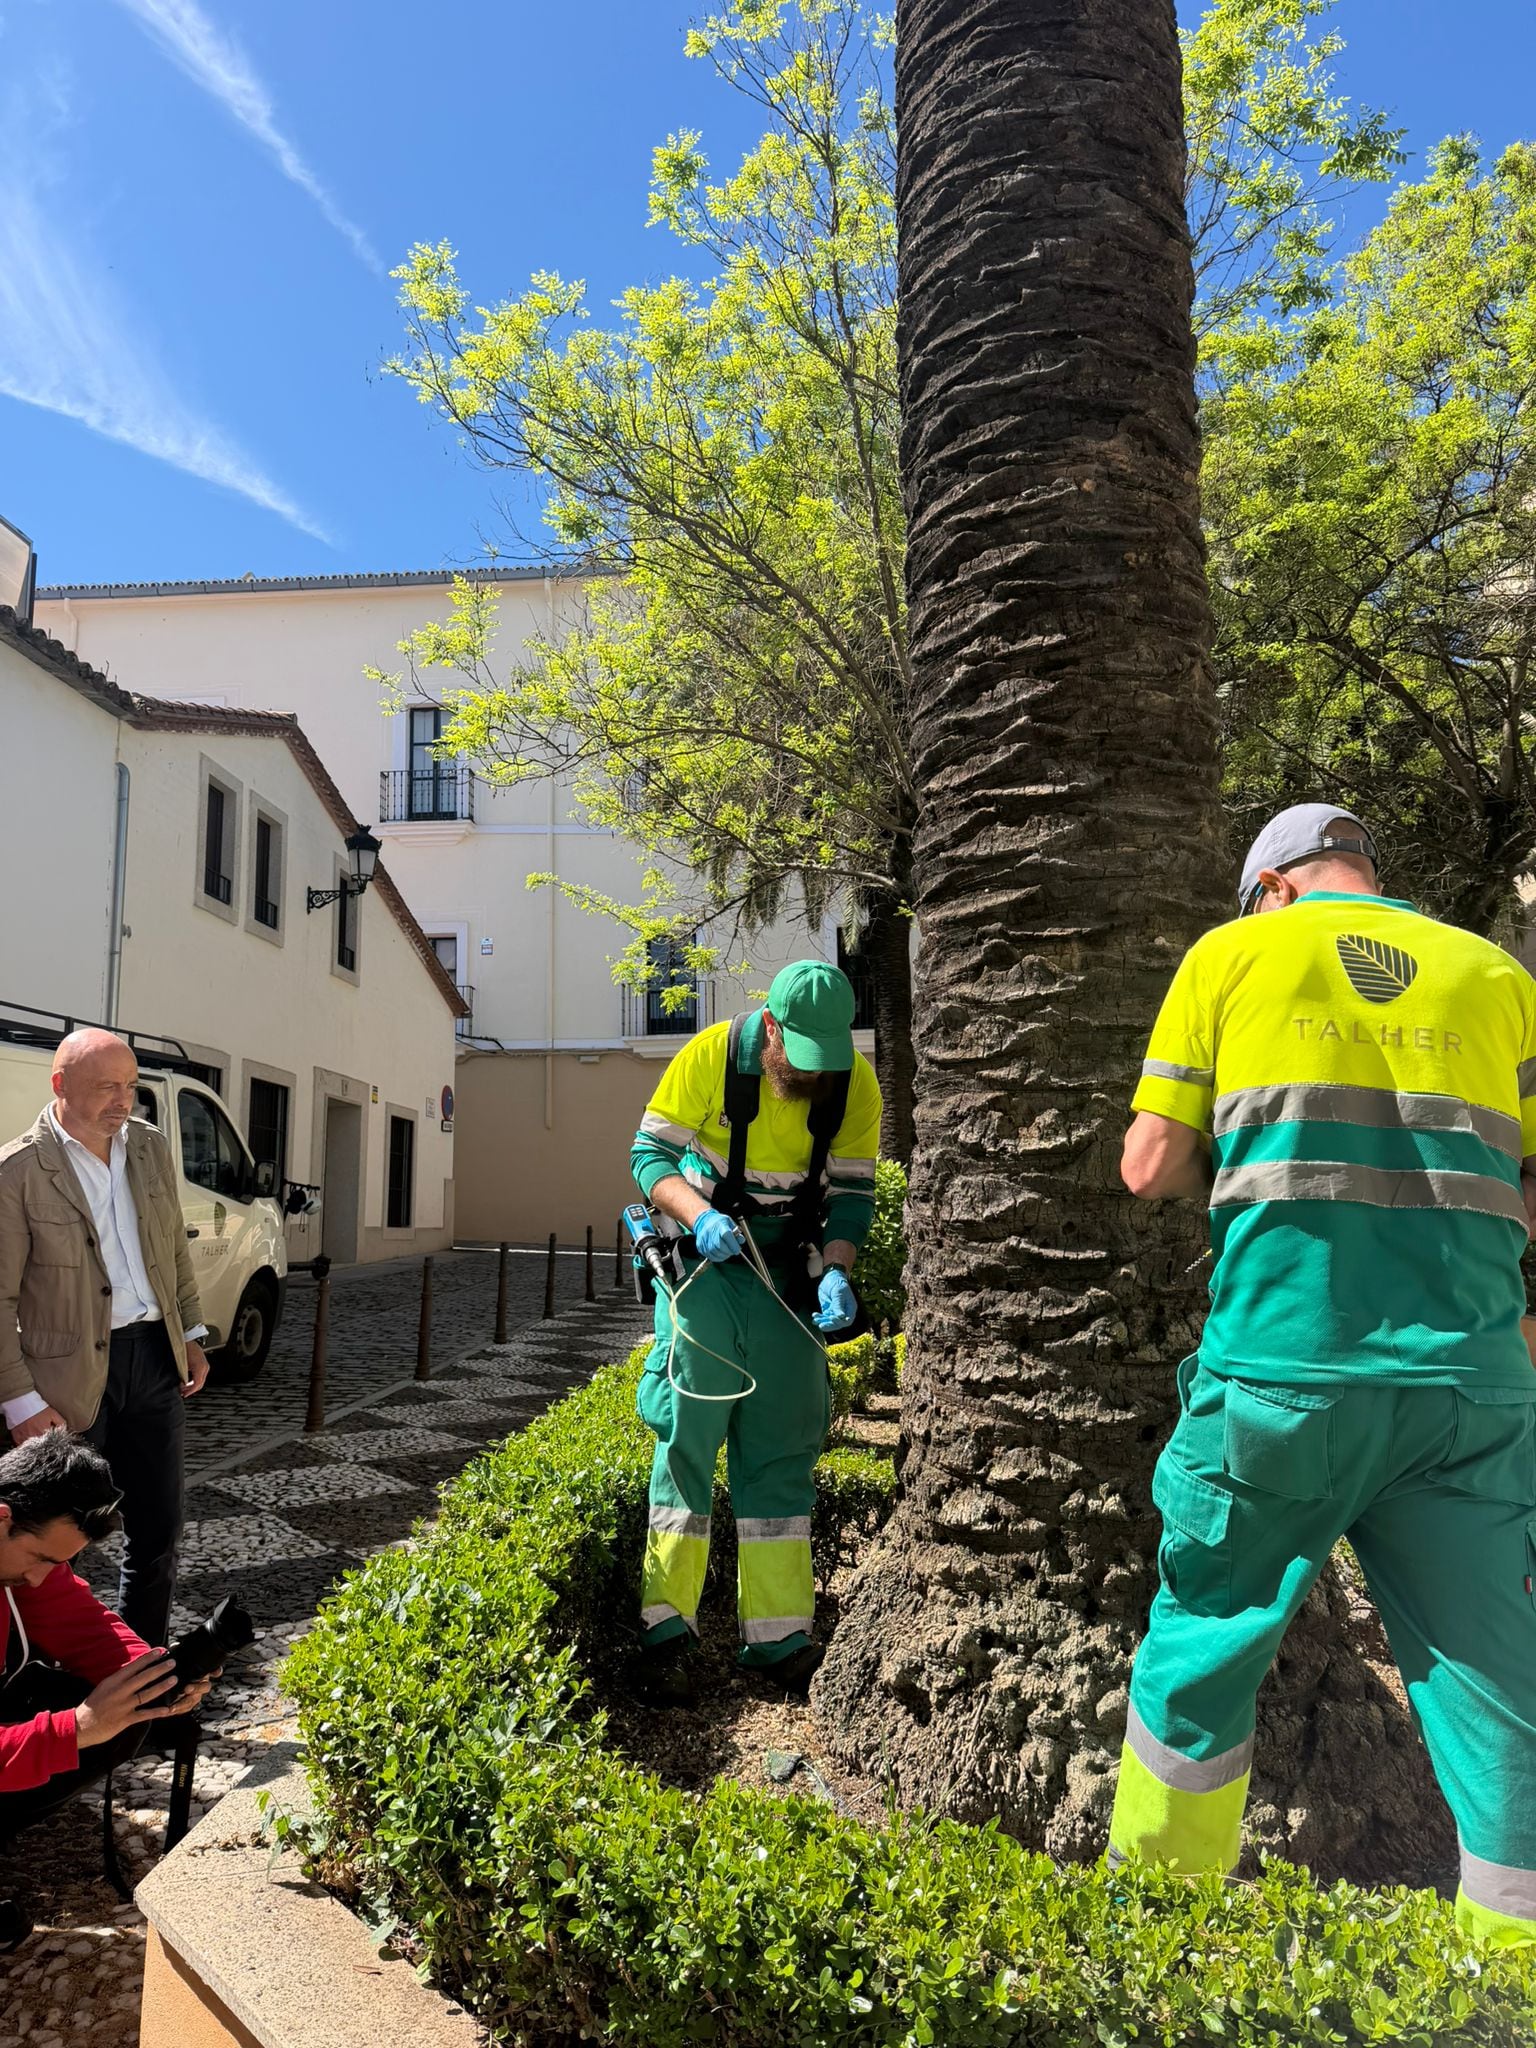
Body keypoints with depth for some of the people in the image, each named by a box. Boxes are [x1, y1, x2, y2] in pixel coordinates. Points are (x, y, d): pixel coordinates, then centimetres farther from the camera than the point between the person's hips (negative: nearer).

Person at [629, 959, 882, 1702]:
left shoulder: (855, 1083, -9)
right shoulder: (710, 1056, -16)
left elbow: (851, 1194, -5)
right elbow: (650, 1151, -11)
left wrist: (837, 1272, -21)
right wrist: (699, 1216, -28)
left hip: (787, 1274, 3)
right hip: (704, 1258, -3)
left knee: (781, 1449, 7)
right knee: (689, 1432, -4)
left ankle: (779, 1637, 17)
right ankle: (665, 1632, 9)